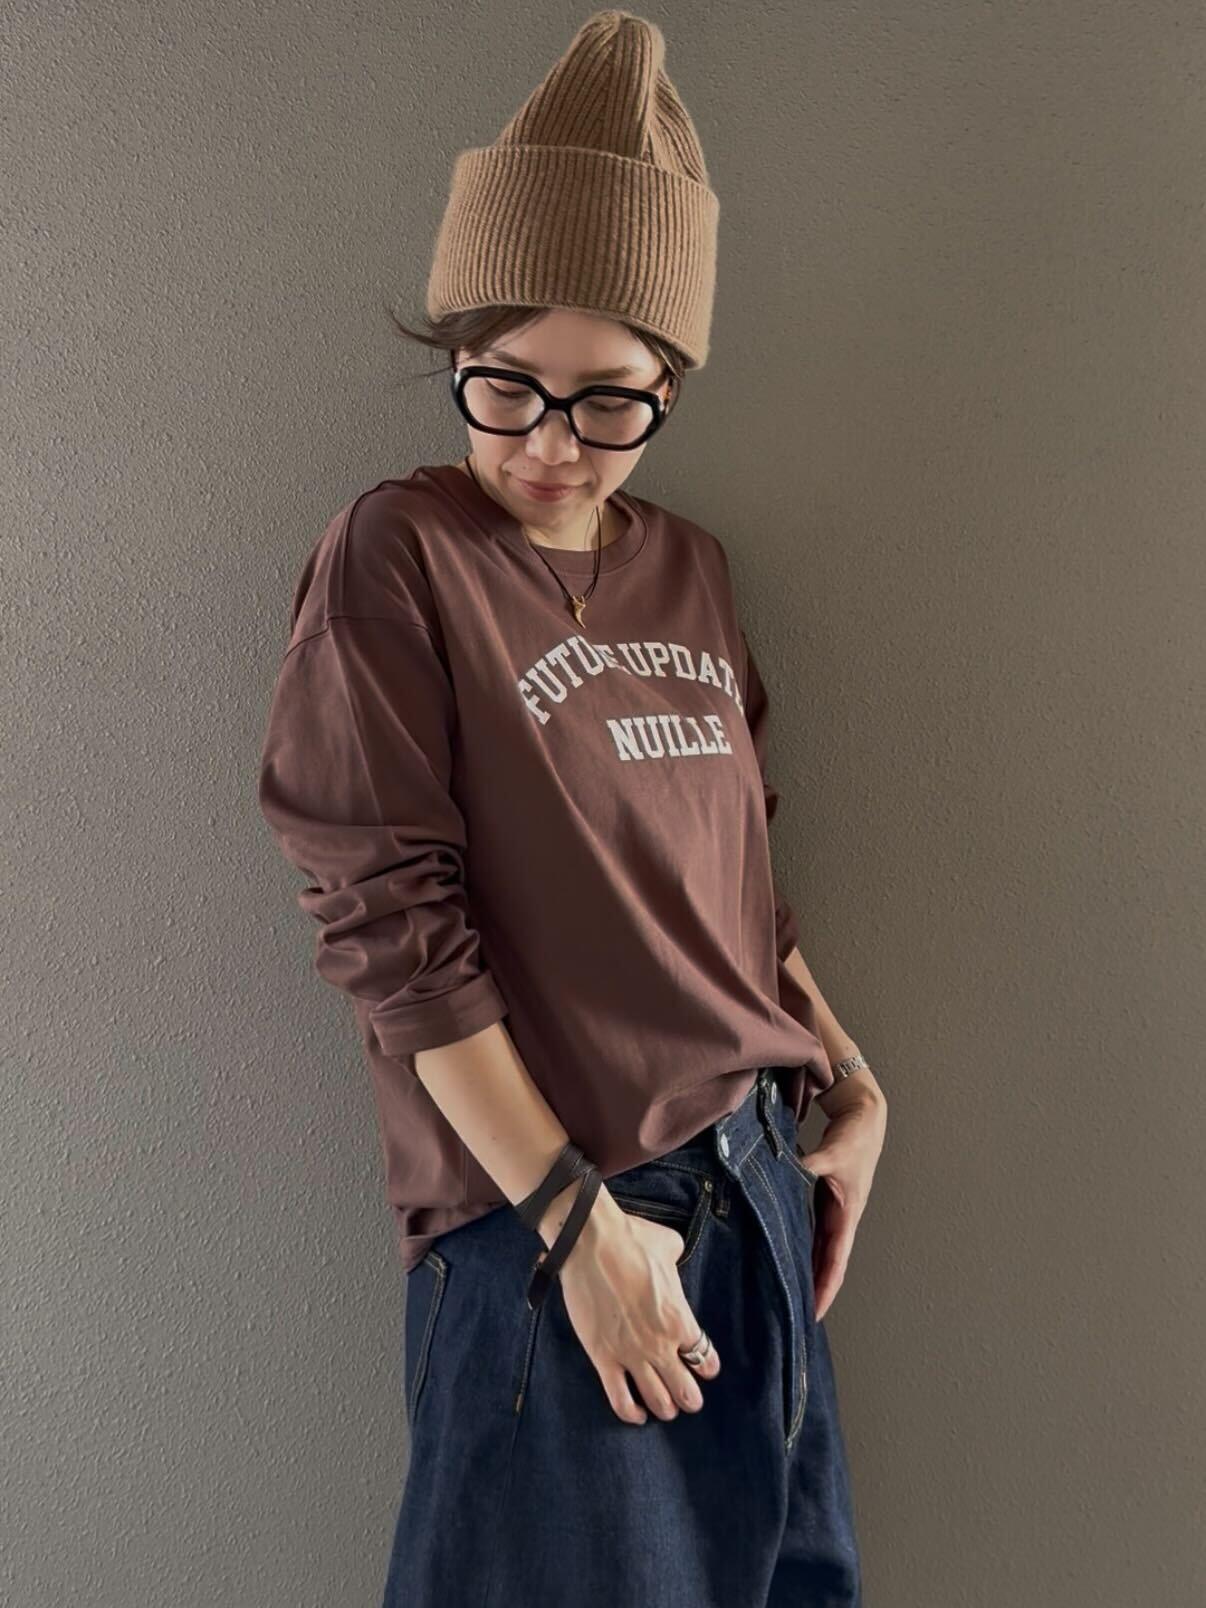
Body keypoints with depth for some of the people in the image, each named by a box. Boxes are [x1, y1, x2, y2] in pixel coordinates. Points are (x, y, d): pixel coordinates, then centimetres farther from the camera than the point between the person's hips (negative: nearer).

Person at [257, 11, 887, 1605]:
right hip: (543, 1214, -6)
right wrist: (572, 1213, -16)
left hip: (752, 1176, 6)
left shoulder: (692, 569, 7)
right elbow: (395, 921, -15)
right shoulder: (397, 552, -11)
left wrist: (853, 1087, 11)